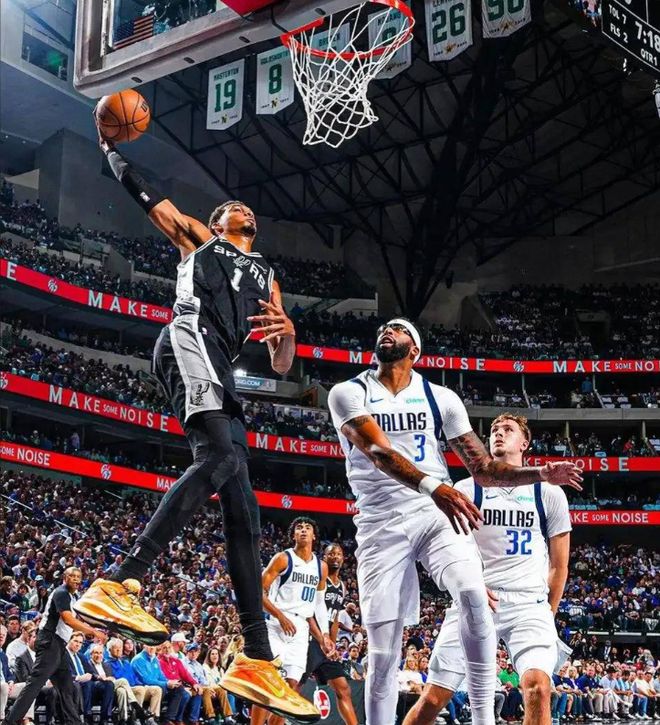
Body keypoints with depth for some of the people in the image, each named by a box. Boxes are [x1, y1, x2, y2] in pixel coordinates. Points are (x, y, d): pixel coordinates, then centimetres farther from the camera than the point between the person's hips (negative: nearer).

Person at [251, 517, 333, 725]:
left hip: (301, 630, 5)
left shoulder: (321, 567, 12)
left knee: (292, 685, 2)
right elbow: (259, 591, -7)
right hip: (276, 625, -5)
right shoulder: (282, 558, -4)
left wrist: (324, 634, 10)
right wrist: (281, 616, -16)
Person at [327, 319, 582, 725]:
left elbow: (483, 468, 12)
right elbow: (379, 451, -17)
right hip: (380, 524, -1)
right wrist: (432, 486, -34)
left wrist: (541, 474, -4)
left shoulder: (441, 398, 10)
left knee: (473, 594, -28)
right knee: (383, 653, -2)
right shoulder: (348, 394, 1)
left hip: (437, 513, 1)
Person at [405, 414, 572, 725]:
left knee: (537, 687, -25)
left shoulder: (549, 493, 10)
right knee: (433, 697, -4)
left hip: (530, 603, 0)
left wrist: (548, 614, 8)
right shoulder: (466, 489, 9)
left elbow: (559, 564, 14)